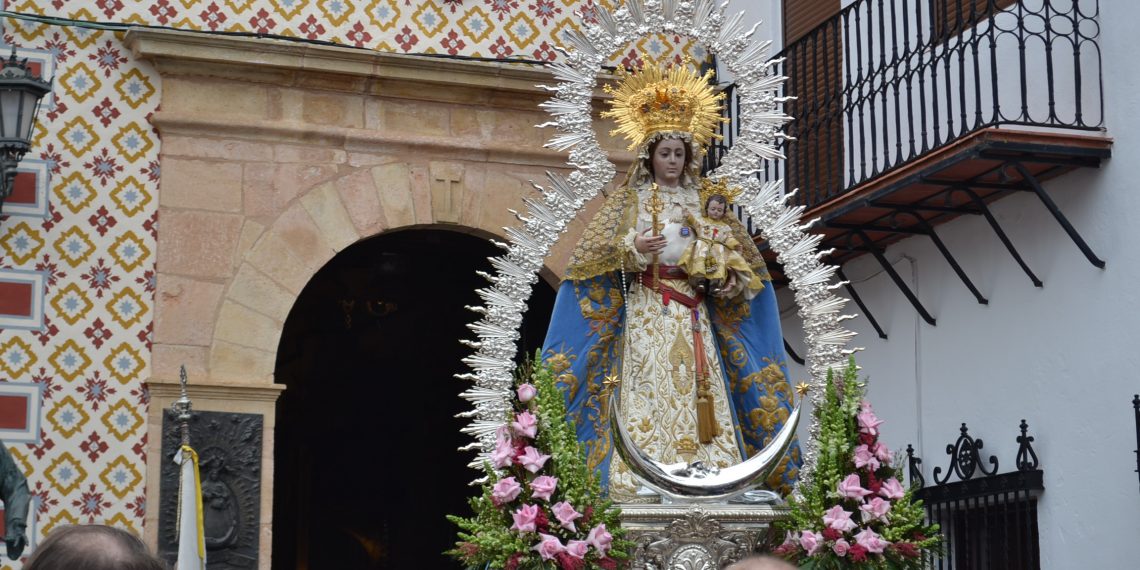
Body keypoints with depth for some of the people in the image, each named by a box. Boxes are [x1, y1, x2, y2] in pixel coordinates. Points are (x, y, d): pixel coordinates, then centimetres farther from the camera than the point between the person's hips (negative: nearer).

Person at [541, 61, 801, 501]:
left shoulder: (701, 201, 17)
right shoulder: (631, 199, 8)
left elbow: (734, 250, 18)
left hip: (693, 312, 3)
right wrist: (633, 248, -19)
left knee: (698, 387, -5)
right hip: (645, 311, -3)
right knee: (648, 388, -13)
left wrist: (725, 278, -3)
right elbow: (594, 251, 0)